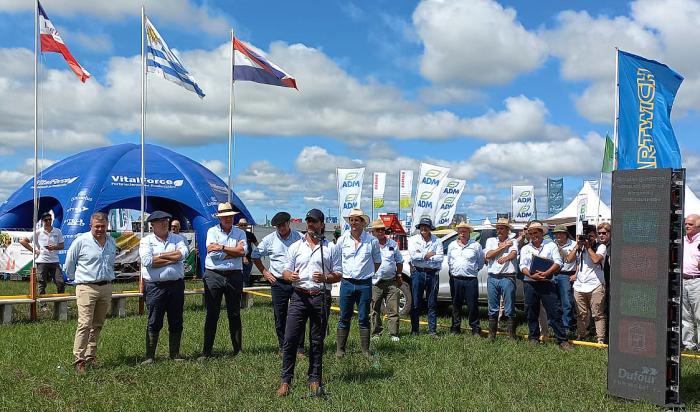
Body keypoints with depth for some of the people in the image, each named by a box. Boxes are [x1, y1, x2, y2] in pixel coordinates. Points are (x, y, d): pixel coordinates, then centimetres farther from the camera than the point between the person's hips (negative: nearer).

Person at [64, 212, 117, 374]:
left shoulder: (112, 242, 11)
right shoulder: (81, 241, -6)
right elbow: (69, 263, 3)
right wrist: (76, 279, 8)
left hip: (106, 287, 6)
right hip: (87, 288, -5)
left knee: (97, 325, 11)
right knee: (85, 324, -12)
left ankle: (91, 356, 20)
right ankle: (79, 360, -7)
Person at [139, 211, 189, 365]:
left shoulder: (177, 238, 11)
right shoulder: (146, 241, 4)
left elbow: (183, 253, -10)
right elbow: (147, 261, -13)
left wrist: (159, 256, -9)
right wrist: (172, 259, -9)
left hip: (176, 285, 3)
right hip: (155, 287, -2)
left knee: (176, 323, 8)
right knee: (154, 323, 0)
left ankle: (175, 354, 19)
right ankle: (150, 356, 8)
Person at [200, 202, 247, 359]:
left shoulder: (240, 233, 8)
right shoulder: (212, 231, 3)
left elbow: (242, 252, -9)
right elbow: (212, 251, -12)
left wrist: (222, 248, -11)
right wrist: (234, 251, -8)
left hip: (234, 276, 2)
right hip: (213, 275, -1)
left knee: (234, 314, 9)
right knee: (211, 315, 2)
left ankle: (238, 350, 17)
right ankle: (206, 351, 8)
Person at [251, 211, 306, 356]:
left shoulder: (299, 237, 3)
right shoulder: (269, 239, 6)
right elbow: (255, 255, 16)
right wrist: (264, 272, 9)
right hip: (278, 283, 1)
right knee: (280, 317, 5)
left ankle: (300, 348, 7)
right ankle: (283, 348, 16)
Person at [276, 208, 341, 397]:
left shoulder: (331, 248, 8)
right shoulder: (295, 246, 12)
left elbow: (338, 275, 6)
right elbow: (285, 271, 11)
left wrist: (325, 278, -14)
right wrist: (290, 276, -12)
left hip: (321, 297, 0)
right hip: (299, 296, 1)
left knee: (317, 341, 7)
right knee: (290, 339, -5)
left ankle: (315, 380, 17)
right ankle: (285, 380, 2)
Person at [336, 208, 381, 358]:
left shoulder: (372, 241, 0)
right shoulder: (342, 240, 3)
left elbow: (377, 261, 12)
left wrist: (367, 274, 9)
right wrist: (341, 274, 10)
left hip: (365, 284, -1)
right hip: (347, 283, 1)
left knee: (364, 319, 5)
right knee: (344, 318, 5)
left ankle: (365, 350, 13)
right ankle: (340, 349, 12)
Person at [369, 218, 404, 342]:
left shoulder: (393, 244, 11)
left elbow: (399, 261, 20)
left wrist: (399, 275, 14)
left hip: (391, 282, 2)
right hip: (375, 283, -2)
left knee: (393, 310, -1)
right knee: (374, 311, 5)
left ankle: (394, 334, 4)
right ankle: (376, 333, 15)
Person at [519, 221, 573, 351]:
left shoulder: (551, 245, 7)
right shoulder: (525, 249, 14)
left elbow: (558, 263, -4)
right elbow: (522, 266, 4)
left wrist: (546, 273, -18)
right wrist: (531, 275, -16)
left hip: (546, 283, -3)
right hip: (529, 283, 3)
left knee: (555, 312, -6)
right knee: (532, 313, 7)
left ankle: (562, 340, -3)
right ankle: (534, 338, 19)